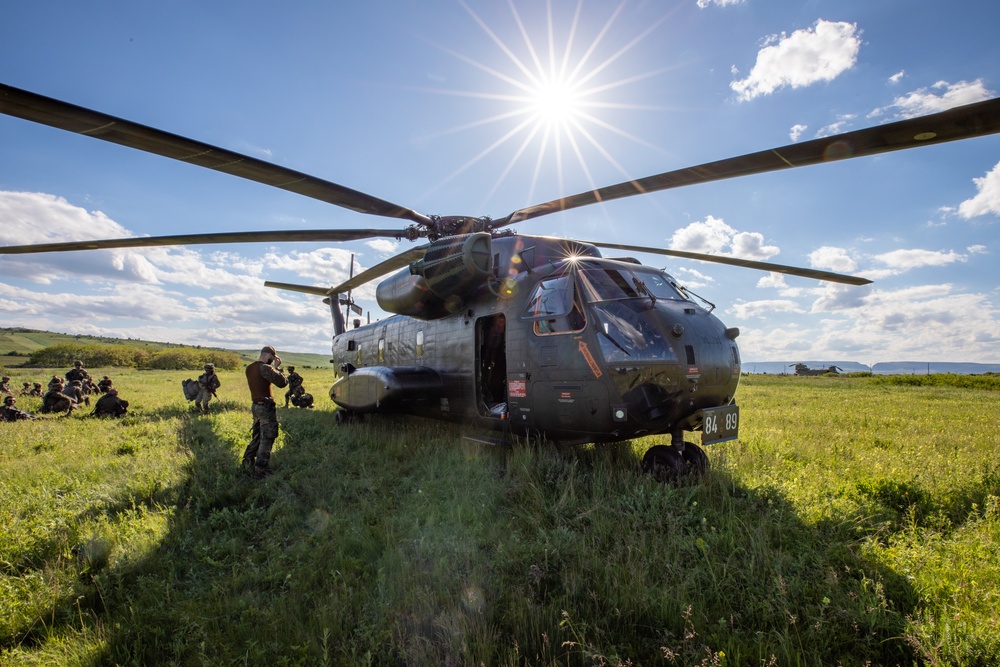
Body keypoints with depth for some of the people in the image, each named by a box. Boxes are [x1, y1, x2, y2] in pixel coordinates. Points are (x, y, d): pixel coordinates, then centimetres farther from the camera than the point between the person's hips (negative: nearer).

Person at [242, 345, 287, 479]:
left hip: (256, 405, 9)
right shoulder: (265, 368, -19)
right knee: (266, 439, 0)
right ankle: (260, 471, 3)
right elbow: (282, 382, -18)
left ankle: (247, 463, 31)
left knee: (257, 436, 22)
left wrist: (274, 368, 7)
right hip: (266, 407, -9)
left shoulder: (249, 368, 8)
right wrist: (277, 367, -7)